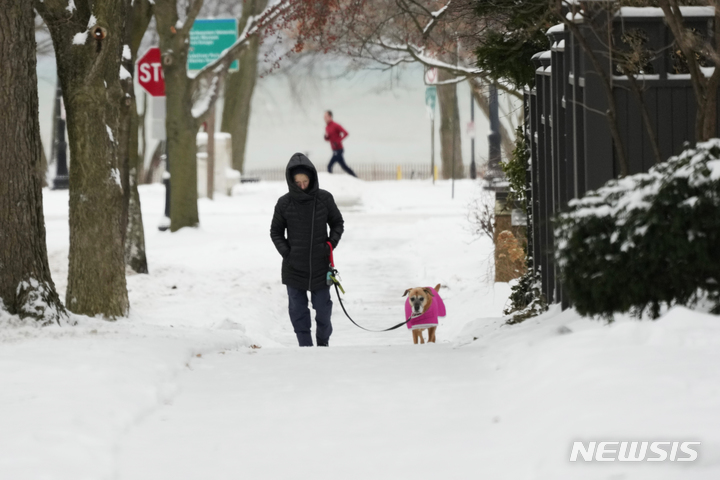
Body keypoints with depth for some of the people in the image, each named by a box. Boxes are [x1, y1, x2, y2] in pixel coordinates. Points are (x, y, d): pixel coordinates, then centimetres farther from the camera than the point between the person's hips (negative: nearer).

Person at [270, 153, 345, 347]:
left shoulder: (324, 199, -4)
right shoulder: (284, 203, -5)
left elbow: (337, 223, 11)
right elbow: (276, 232, 7)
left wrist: (331, 243, -4)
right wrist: (285, 251, -6)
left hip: (320, 265, 0)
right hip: (294, 266, 0)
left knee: (323, 307, 9)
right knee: (298, 310, 3)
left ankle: (323, 342, 29)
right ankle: (305, 346, 11)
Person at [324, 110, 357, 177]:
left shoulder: (336, 126, -14)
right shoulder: (327, 127, 11)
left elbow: (346, 133, -20)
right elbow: (327, 139, 20)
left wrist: (338, 141, -24)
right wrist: (326, 136, -3)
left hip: (338, 150, -9)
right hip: (334, 151, 9)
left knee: (329, 166, -13)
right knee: (344, 166, 13)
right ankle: (355, 177, 19)